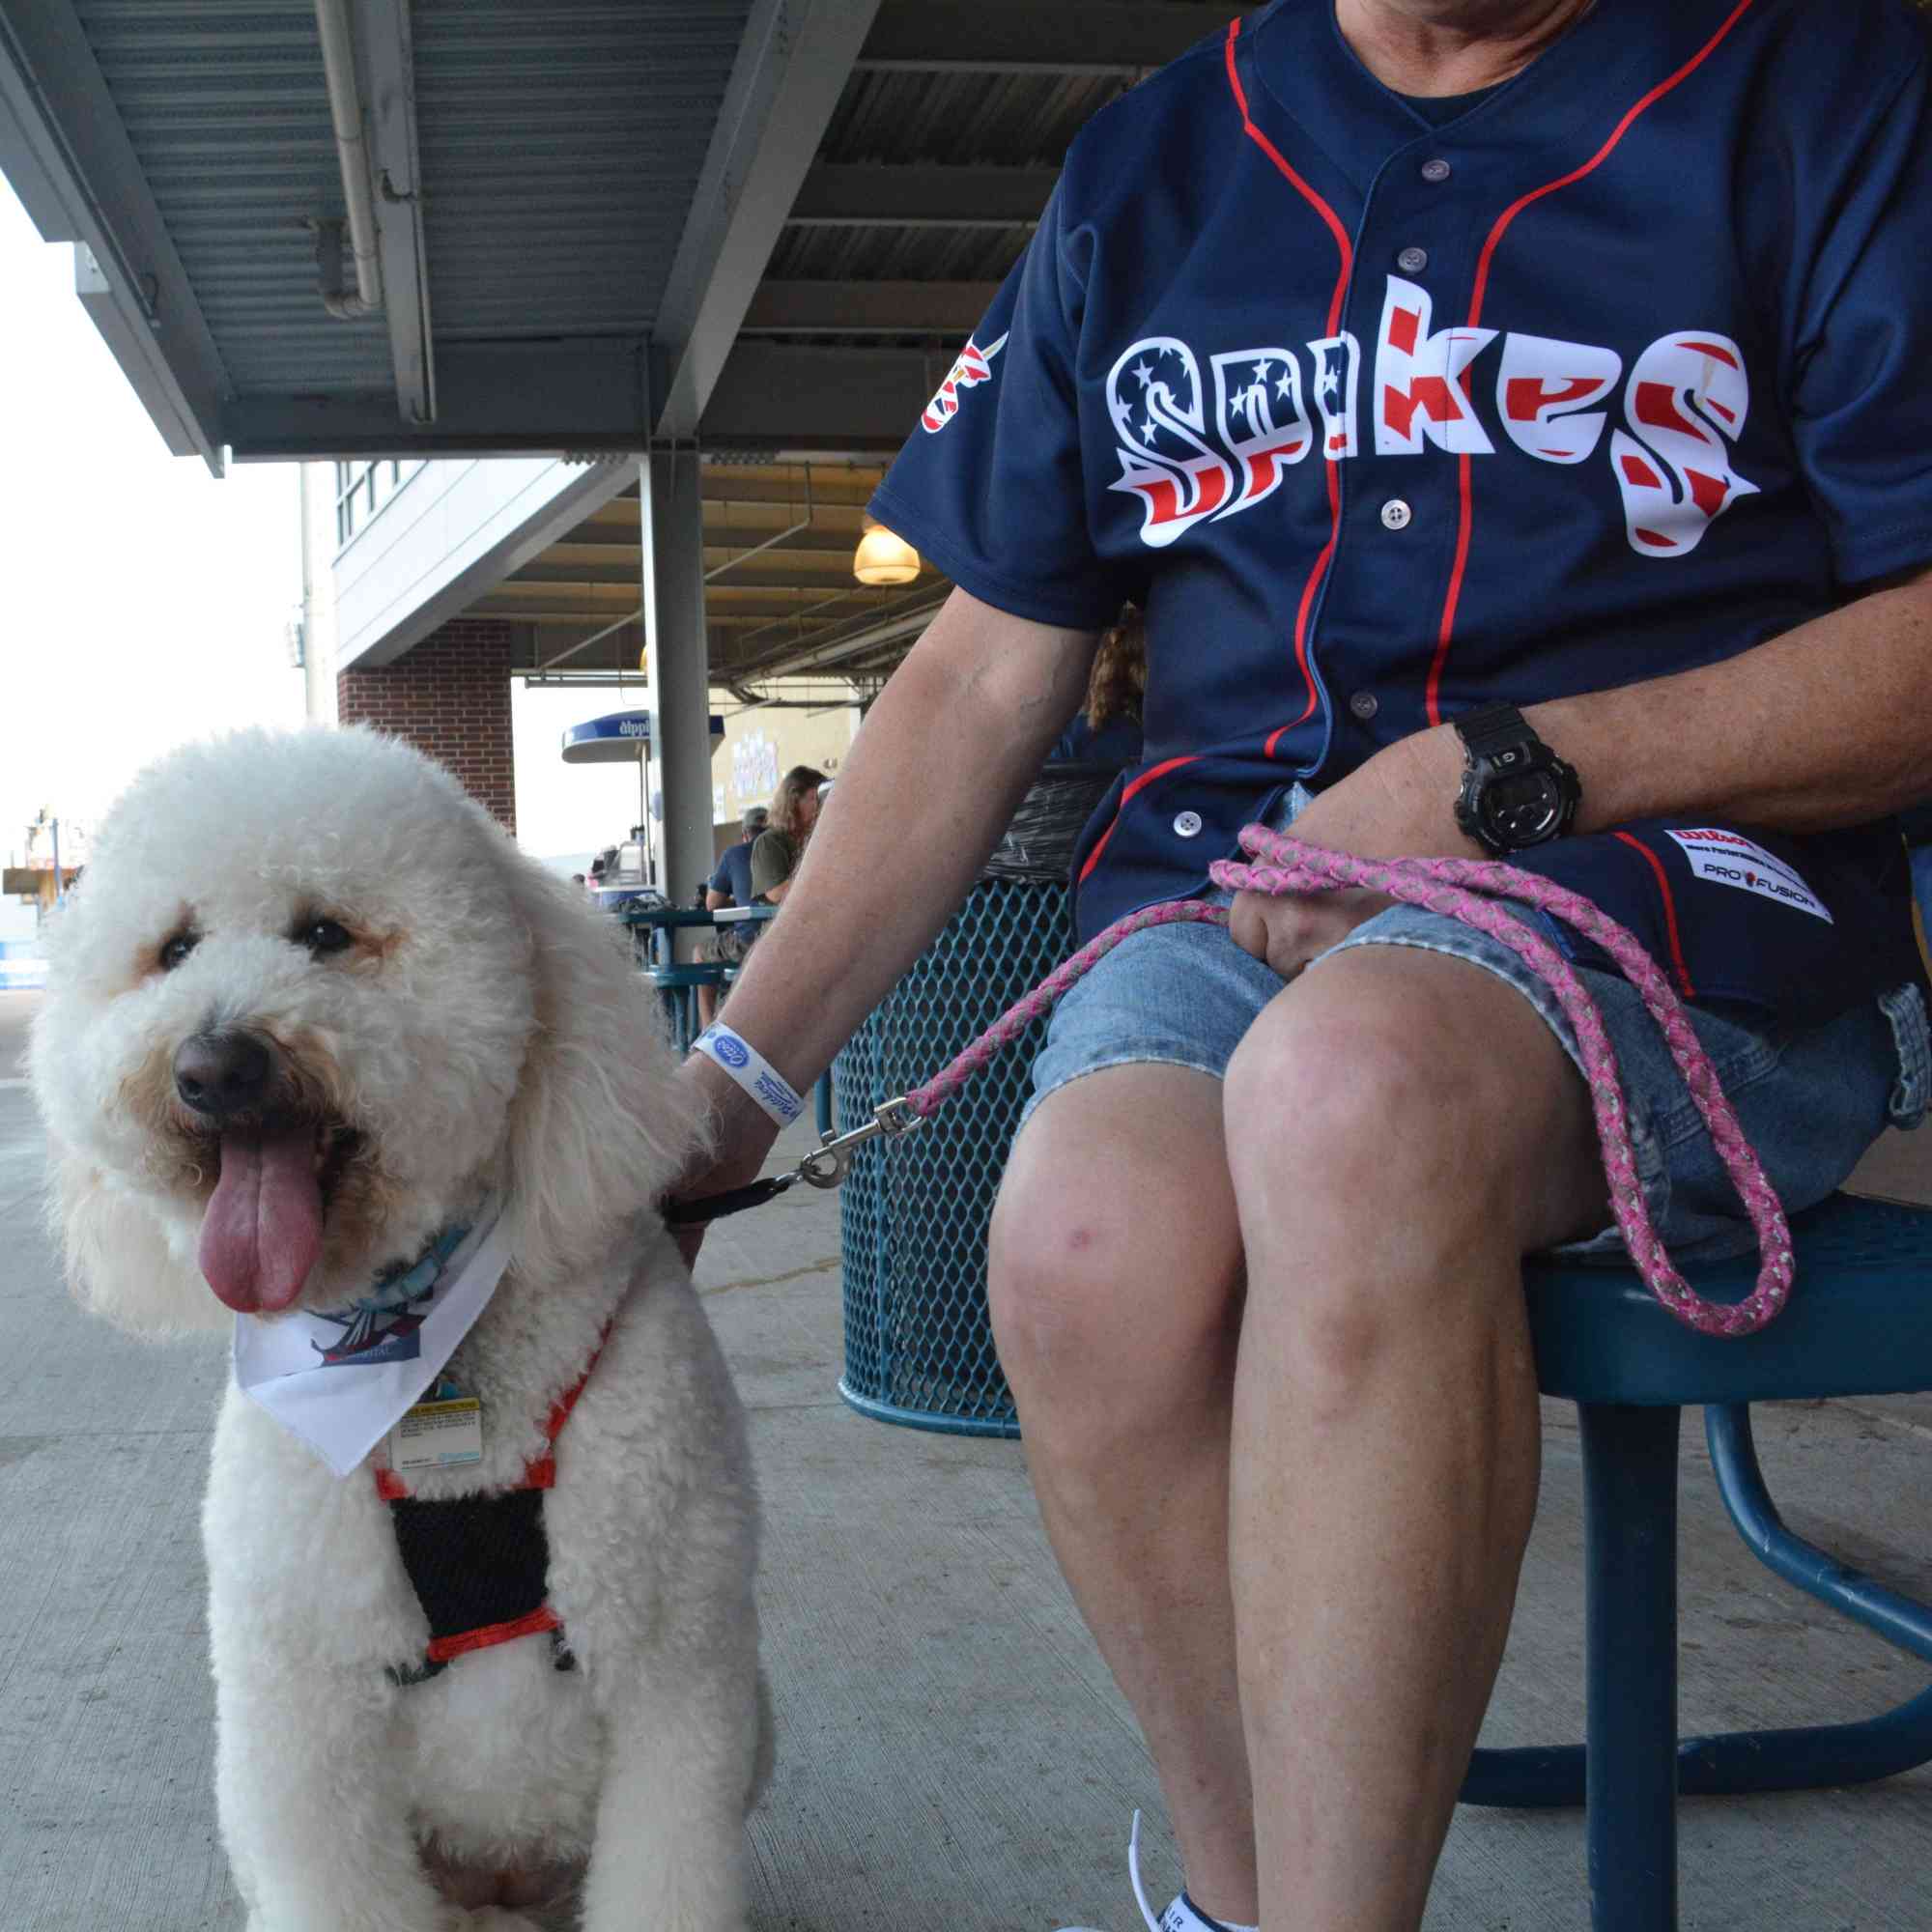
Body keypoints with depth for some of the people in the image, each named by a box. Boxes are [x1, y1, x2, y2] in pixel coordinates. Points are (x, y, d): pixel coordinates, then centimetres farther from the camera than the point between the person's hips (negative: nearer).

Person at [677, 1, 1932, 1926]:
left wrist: (1503, 774, -13)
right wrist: (741, 1069, 9)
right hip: (1228, 877, 3)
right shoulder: (1149, 169, 17)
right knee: (1089, 1247, -31)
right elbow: (978, 684, 16)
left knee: (1348, 1080, -37)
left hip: (1664, 873, -3)